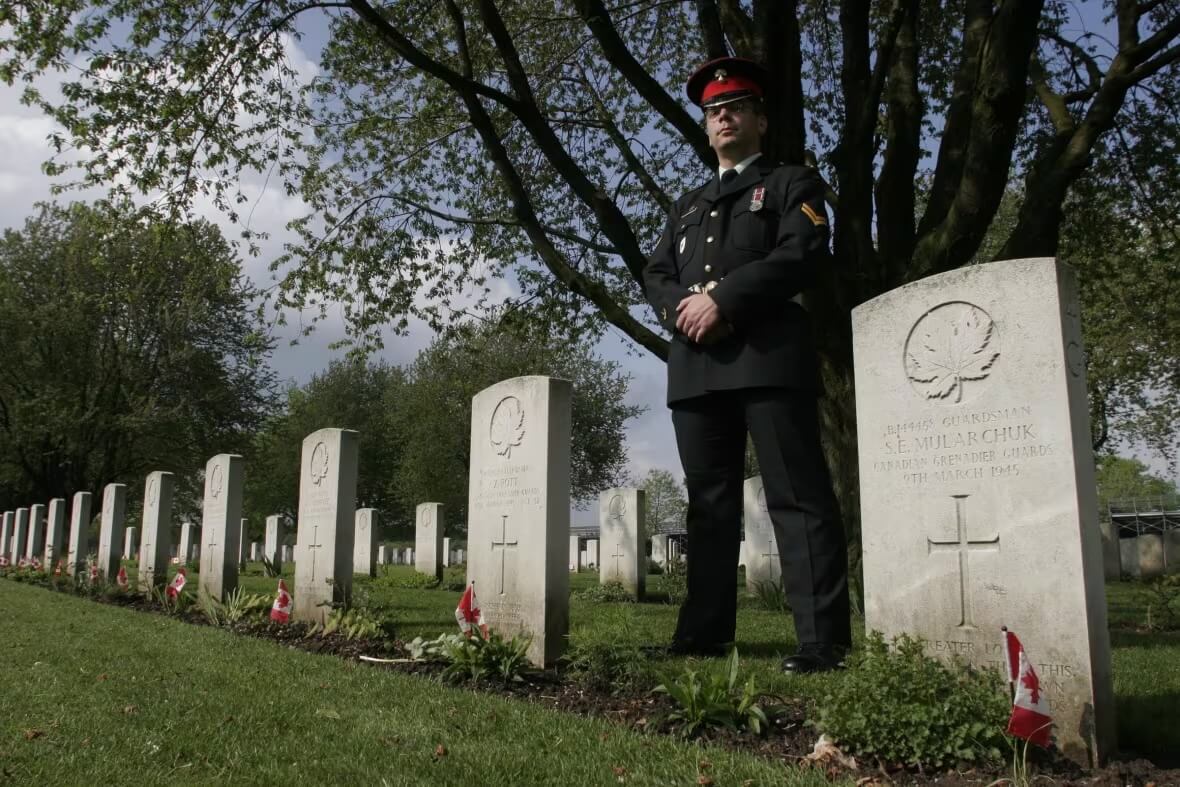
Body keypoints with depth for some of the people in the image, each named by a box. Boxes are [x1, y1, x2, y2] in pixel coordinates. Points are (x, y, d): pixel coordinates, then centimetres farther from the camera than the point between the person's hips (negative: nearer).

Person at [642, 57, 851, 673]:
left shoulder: (792, 183, 14)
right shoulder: (687, 206, 30)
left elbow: (804, 254, -4)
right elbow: (655, 274, 18)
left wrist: (722, 299, -14)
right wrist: (680, 310, -6)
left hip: (768, 355, -5)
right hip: (695, 365, 5)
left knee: (797, 497, -9)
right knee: (708, 502, 5)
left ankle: (823, 641, -9)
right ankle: (704, 632, 10)